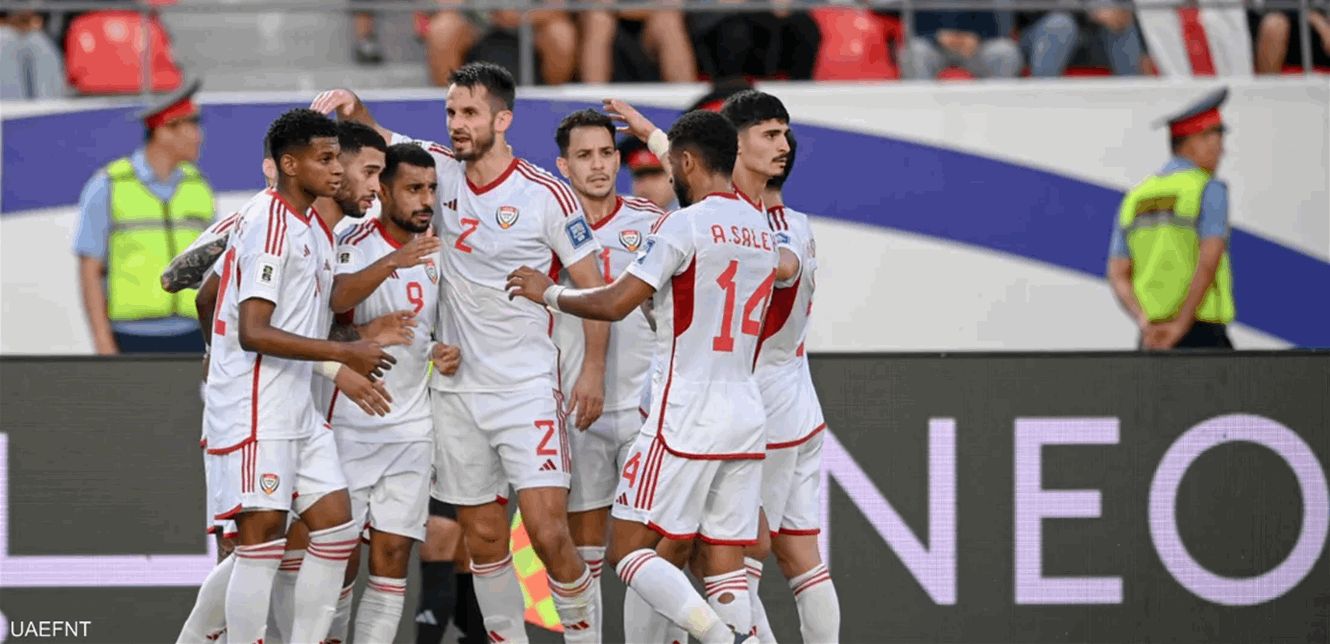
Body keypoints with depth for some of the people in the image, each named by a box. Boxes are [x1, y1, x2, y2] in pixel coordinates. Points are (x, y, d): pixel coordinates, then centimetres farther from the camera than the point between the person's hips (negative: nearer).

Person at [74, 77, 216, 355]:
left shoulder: (197, 188, 9)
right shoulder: (108, 187, -4)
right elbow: (89, 271, -5)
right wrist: (103, 344, -12)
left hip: (190, 341, 4)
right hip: (132, 341, -4)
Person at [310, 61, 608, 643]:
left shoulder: (547, 196, -8)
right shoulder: (442, 171, 4)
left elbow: (592, 285, -3)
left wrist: (594, 369, -9)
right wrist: (352, 109, -14)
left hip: (526, 391, -4)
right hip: (455, 390, 5)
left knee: (549, 531, -13)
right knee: (483, 537, 7)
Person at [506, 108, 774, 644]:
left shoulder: (685, 225, -11)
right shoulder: (762, 230, 14)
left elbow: (614, 303, -13)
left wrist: (549, 292, 3)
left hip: (686, 419, -7)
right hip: (746, 417, 7)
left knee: (628, 550, -3)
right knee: (724, 561, 6)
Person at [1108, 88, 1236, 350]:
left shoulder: (1135, 199, 14)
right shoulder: (1209, 190, -7)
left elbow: (1117, 276, 4)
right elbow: (1208, 262, -20)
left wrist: (1146, 325, -9)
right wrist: (1180, 326, -19)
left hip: (1153, 337, 6)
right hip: (1201, 337, -6)